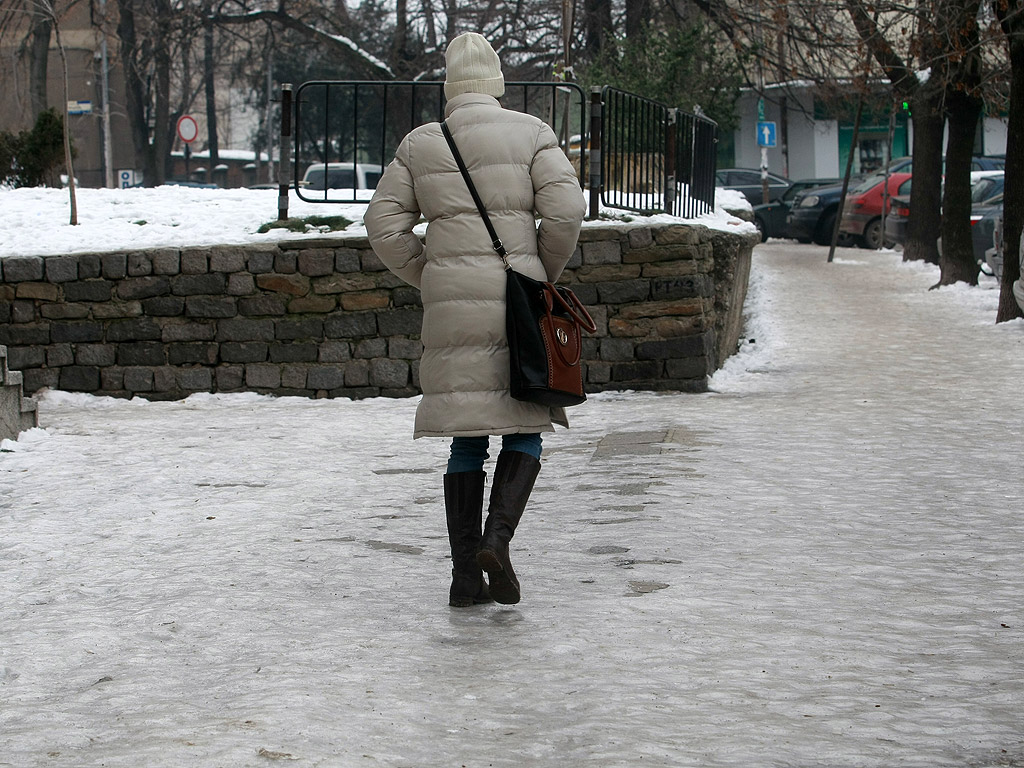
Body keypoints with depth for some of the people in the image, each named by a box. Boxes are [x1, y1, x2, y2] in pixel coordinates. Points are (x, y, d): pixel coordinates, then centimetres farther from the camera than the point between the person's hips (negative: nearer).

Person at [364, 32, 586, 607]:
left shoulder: (419, 144, 9)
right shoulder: (532, 134, 1)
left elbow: (385, 223, 7)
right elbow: (565, 209, -7)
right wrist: (544, 272, 7)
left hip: (450, 300, 3)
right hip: (516, 295, -3)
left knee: (467, 438, 8)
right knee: (525, 428, 8)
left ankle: (465, 572, 7)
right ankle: (497, 537, -13)